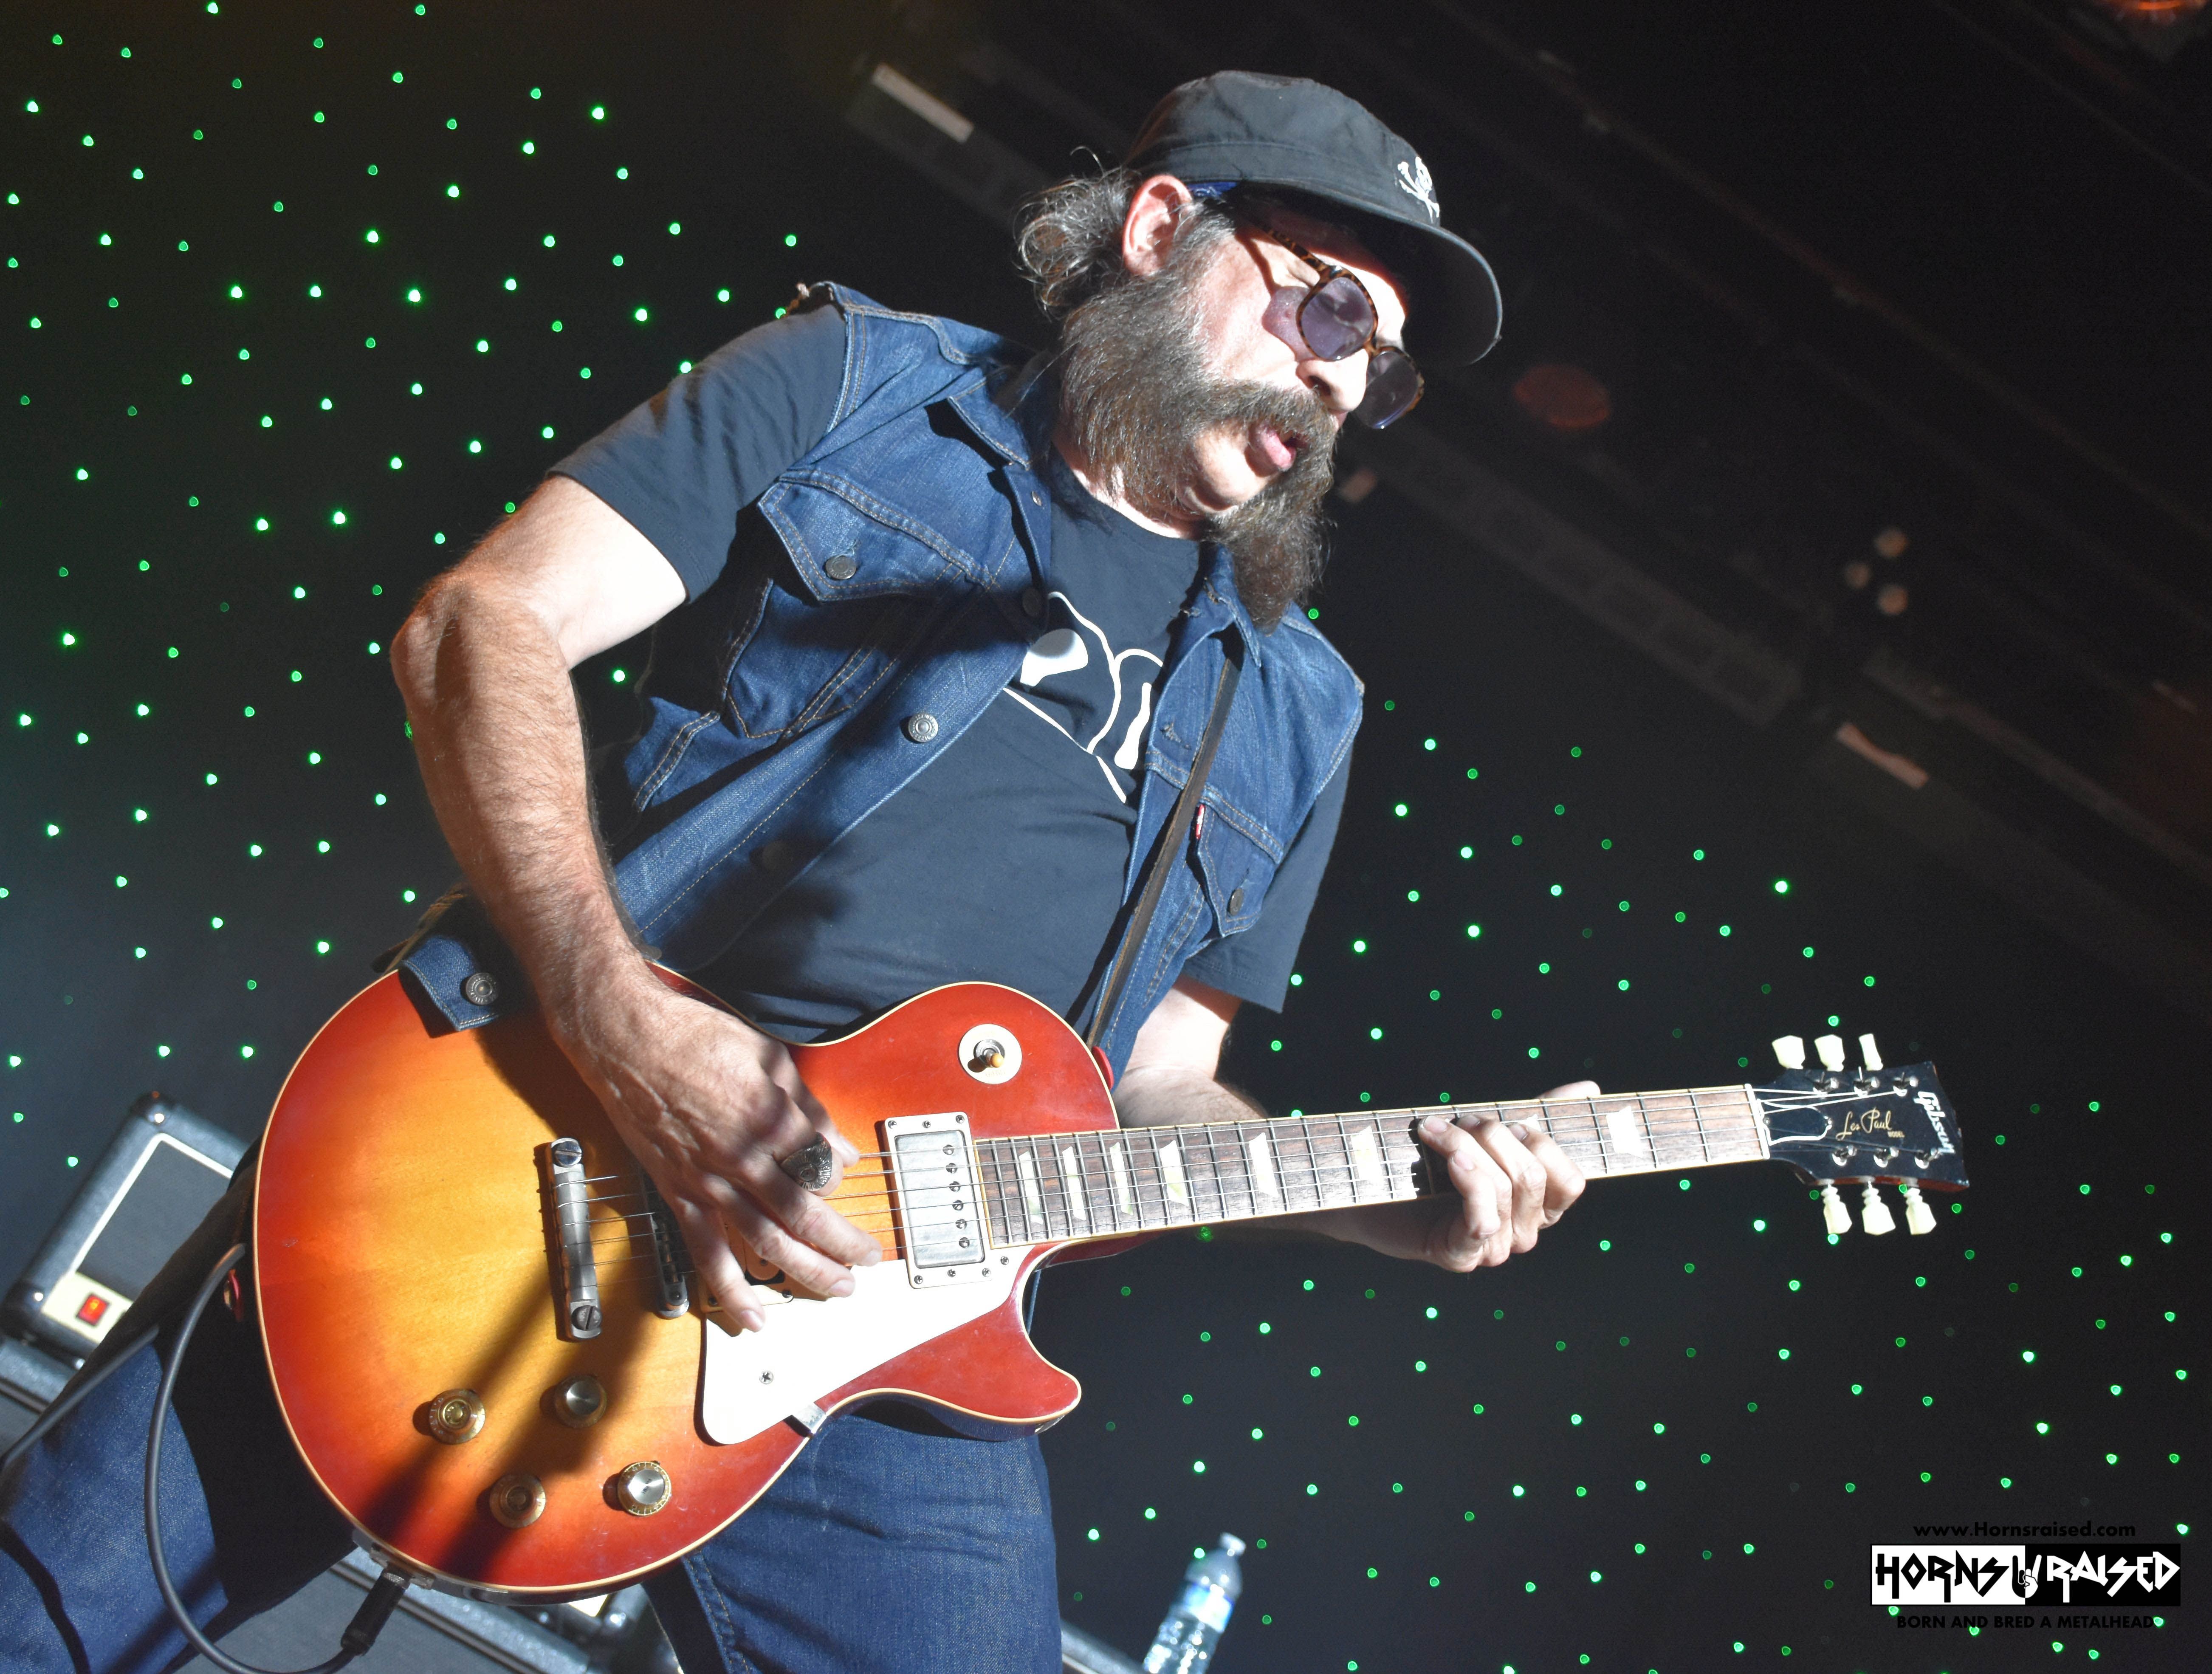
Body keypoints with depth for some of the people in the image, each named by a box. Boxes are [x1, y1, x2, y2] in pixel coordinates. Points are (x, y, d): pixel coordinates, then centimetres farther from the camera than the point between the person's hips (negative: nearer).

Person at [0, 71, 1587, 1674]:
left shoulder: (1292, 713, 15)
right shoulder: (852, 386, 5)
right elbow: (484, 623, -5)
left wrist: (1383, 1198, -2)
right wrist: (627, 1025, -19)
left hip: (885, 1347, 3)